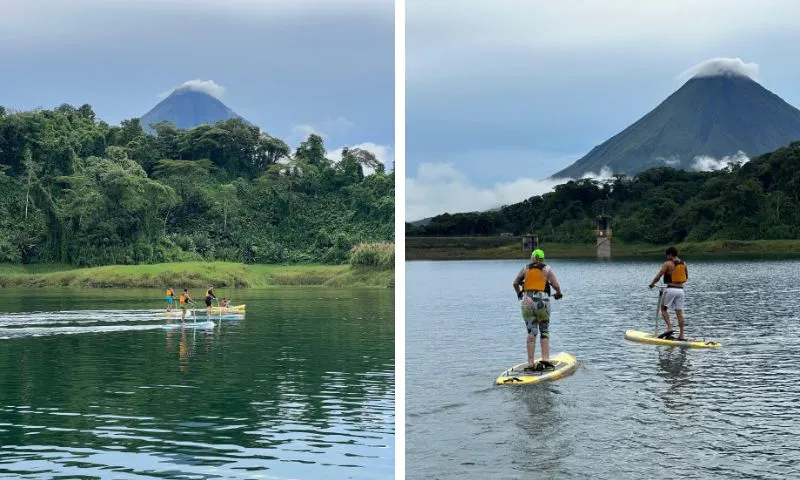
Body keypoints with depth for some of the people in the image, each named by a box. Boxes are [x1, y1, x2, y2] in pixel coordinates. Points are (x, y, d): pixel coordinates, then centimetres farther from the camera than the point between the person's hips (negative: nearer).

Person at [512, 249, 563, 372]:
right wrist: (558, 293, 21)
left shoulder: (525, 269, 9)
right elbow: (556, 285, -1)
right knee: (545, 332, 12)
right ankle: (545, 359, 5)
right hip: (542, 301, -1)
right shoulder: (547, 269, 5)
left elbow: (515, 283, 10)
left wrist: (519, 294, 29)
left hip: (527, 302, 2)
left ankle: (530, 364, 0)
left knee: (531, 333, 4)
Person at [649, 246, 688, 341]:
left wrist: (652, 284, 5)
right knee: (679, 312, 5)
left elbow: (658, 276, -9)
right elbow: (686, 277, 21)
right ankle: (681, 335, 5)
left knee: (664, 308, 7)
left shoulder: (667, 264, -7)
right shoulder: (684, 264, 10)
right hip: (680, 290, 5)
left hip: (671, 289, -5)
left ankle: (669, 328, -11)